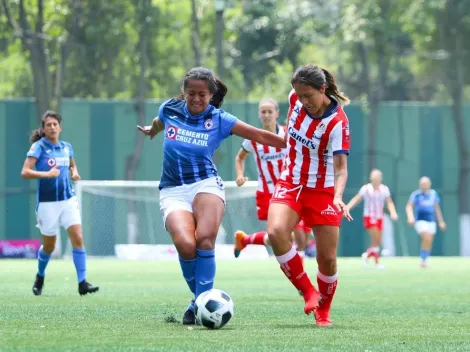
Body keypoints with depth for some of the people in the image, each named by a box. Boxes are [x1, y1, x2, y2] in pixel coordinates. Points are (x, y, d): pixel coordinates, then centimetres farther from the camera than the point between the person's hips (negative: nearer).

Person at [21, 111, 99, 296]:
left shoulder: (66, 147, 7)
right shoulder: (38, 147, -8)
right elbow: (25, 172, -17)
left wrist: (74, 173, 5)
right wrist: (46, 174, -30)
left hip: (68, 200, 4)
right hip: (47, 203, -4)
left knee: (78, 239, -13)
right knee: (49, 246, 8)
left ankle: (82, 283, -13)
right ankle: (40, 276, 36)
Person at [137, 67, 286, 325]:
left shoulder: (219, 120, 1)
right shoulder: (169, 110, 6)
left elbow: (260, 136, 1)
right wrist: (151, 130, 53)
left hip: (206, 185, -1)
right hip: (173, 190, 1)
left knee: (205, 240, -27)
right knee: (185, 244, -25)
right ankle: (201, 299, -4)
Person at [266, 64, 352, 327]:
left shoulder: (337, 123, -23)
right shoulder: (295, 99, -8)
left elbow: (341, 167, -28)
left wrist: (338, 197, -44)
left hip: (323, 191, -4)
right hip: (290, 184, 4)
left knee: (327, 259, -3)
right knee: (276, 232, -25)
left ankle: (323, 310, 24)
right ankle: (308, 293, -10)